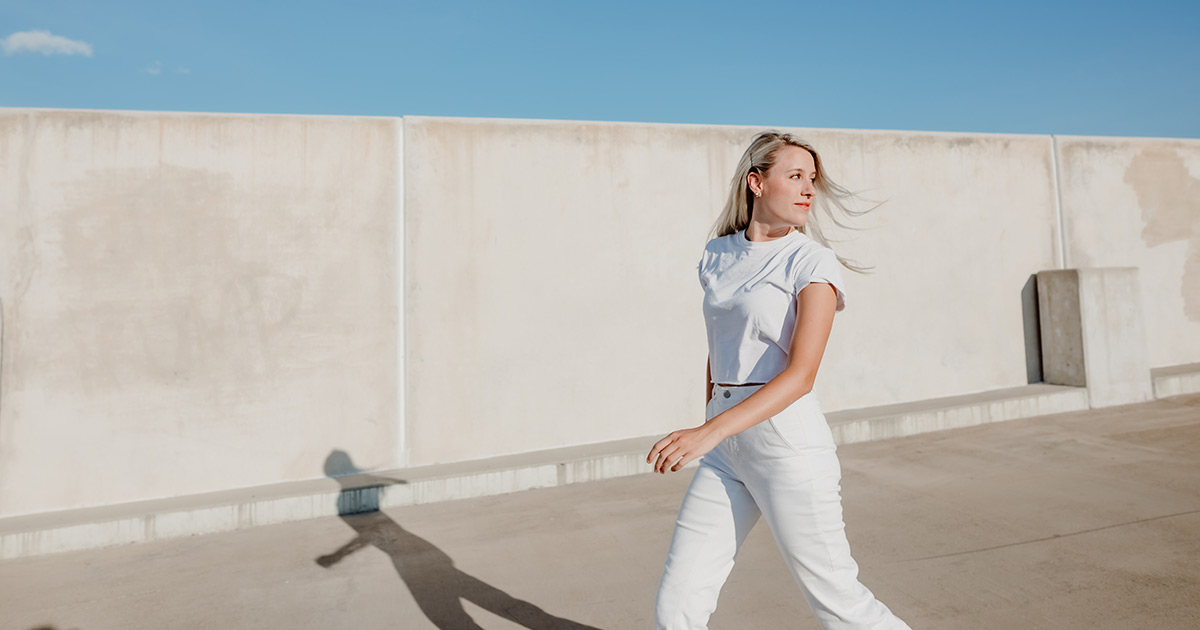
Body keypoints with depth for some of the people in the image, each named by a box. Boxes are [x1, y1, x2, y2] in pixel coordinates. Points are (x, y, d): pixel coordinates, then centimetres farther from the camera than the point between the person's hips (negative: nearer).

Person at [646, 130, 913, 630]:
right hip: (725, 445, 5)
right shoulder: (717, 255, 11)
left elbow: (801, 374, -17)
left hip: (786, 437, -5)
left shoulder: (813, 262, -6)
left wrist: (709, 433, -28)